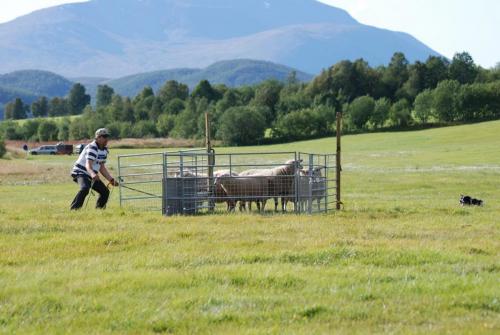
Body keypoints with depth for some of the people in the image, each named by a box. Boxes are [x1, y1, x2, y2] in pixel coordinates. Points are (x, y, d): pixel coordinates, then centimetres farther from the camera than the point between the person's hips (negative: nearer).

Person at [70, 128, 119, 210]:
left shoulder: (104, 150, 7)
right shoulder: (92, 148, -21)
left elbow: (102, 168, 14)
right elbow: (88, 165, -35)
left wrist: (111, 179, 6)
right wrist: (92, 174, -56)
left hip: (92, 175, 9)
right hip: (80, 172, -9)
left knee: (105, 191, 7)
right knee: (85, 188, -35)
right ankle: (74, 209, -35)